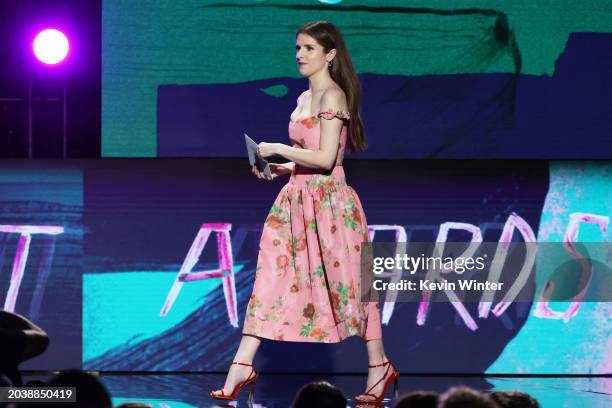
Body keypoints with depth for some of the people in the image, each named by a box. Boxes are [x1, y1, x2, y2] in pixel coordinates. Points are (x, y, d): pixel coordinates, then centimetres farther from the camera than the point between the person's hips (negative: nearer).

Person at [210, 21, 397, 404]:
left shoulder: (332, 96, -12)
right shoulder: (305, 98, 15)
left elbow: (325, 159, -19)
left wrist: (278, 149, -13)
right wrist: (278, 168, 9)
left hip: (329, 200, -9)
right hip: (298, 199, 9)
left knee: (346, 282, -1)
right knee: (272, 276, 2)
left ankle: (380, 368, 13)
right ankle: (241, 368, 0)